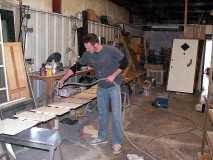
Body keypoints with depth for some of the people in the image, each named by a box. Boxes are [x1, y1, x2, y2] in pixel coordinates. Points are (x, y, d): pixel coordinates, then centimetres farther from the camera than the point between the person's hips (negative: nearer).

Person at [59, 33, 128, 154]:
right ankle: (103, 137, 30)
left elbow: (125, 62, -12)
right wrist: (64, 78, -2)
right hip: (101, 87, 5)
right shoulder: (88, 54, -6)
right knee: (102, 113, 14)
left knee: (116, 115, -3)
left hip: (114, 86, -5)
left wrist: (113, 75, -19)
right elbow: (76, 67, 2)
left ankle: (117, 142, 9)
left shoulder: (111, 50, -20)